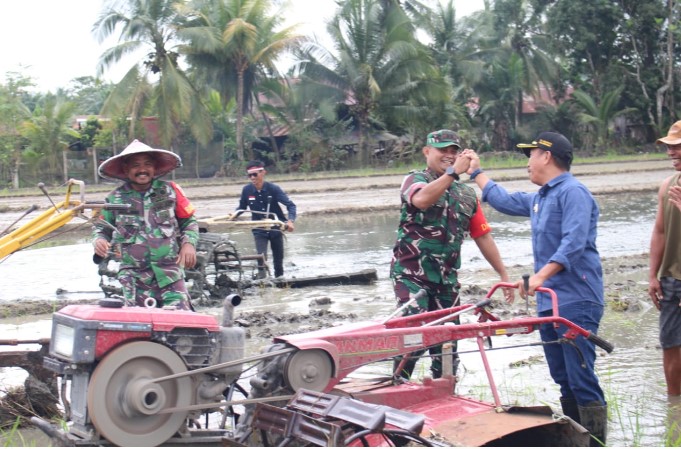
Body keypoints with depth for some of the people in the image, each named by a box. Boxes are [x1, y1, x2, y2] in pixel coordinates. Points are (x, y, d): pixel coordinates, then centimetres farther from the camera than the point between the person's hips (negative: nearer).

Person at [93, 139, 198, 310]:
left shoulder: (170, 191, 4)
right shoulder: (115, 199, 5)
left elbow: (189, 221, 14)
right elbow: (102, 227, 18)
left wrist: (189, 243, -3)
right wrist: (99, 240, -4)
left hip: (170, 275, -1)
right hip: (135, 280, 1)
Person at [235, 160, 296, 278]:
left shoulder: (273, 189, -17)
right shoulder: (247, 190, -10)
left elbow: (290, 205, -17)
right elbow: (242, 207, 7)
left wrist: (290, 221, -33)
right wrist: (234, 215, -13)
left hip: (276, 228, 0)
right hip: (259, 230, 0)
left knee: (278, 258, 10)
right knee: (261, 256, -18)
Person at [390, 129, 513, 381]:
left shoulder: (467, 194, 14)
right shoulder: (415, 180, -2)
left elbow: (483, 236, 15)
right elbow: (422, 200, -27)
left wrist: (503, 275, 12)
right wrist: (453, 172, -29)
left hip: (447, 278, 5)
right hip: (412, 273, -5)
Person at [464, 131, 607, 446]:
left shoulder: (573, 192, -10)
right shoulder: (539, 198, 20)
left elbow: (574, 242, -23)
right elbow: (505, 201, 37)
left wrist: (542, 275, -32)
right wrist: (476, 172, 41)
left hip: (576, 302, -10)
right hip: (548, 302, 10)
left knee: (581, 378, -12)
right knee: (564, 380, 11)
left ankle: (596, 444, -10)